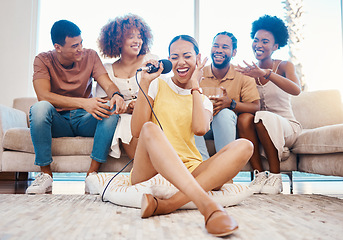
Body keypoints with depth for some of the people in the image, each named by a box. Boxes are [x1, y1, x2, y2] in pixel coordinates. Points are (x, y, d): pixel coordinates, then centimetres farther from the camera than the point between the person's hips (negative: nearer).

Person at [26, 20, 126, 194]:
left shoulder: (90, 56, 1)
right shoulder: (43, 60, -6)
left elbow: (108, 84, -9)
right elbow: (43, 96, -22)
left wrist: (116, 94, -35)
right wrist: (83, 103, -34)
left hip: (84, 120, 2)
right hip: (57, 121, -1)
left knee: (111, 109, -28)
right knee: (39, 108, -33)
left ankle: (92, 174, -27)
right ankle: (46, 175, -21)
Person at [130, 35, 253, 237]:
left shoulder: (203, 100, 18)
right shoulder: (157, 86, 12)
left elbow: (200, 129, -8)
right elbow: (137, 131, -3)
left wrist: (195, 86, 2)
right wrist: (145, 83, -4)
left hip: (189, 173, 3)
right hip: (151, 171, -2)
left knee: (243, 147, -21)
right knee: (150, 129, -32)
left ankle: (166, 205, -36)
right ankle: (208, 205, -47)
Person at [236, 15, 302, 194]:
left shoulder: (284, 66, -1)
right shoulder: (249, 71, 8)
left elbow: (296, 90, -23)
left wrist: (266, 73, -38)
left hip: (286, 127, -2)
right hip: (259, 128, 2)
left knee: (263, 117, -33)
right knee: (244, 118, -29)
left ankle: (275, 177, -21)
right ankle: (259, 175, -24)